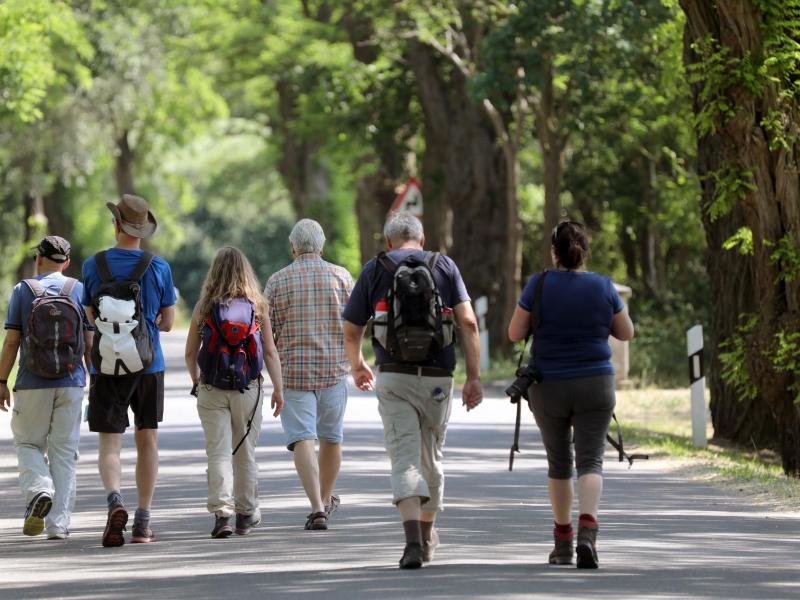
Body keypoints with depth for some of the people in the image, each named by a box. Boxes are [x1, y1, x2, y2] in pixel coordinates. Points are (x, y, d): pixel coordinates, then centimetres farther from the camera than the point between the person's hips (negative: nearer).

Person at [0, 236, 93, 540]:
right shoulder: (80, 292, 3)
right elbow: (90, 344, 2)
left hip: (32, 384, -1)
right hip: (71, 383, 1)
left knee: (28, 444, 12)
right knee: (64, 451, 6)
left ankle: (39, 490, -16)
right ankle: (58, 523, 2)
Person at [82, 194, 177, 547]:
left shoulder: (93, 266, -3)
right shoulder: (159, 268, -3)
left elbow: (90, 317, 7)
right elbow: (167, 322, 3)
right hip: (149, 364, 1)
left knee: (109, 444, 0)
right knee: (147, 440, 11)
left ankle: (115, 499, -28)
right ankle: (143, 522, 11)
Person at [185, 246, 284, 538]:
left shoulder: (204, 307, -3)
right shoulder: (257, 306, -2)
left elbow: (190, 353, 3)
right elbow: (270, 352, -2)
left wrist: (196, 380, 20)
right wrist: (278, 388, 5)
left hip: (212, 391, -1)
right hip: (248, 389, 1)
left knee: (218, 452, -1)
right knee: (246, 452, 13)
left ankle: (221, 512, -15)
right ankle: (246, 514, 23)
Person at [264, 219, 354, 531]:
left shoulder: (278, 281, -2)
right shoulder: (342, 276, 0)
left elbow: (266, 331, 0)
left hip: (293, 369, -2)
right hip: (334, 367, 2)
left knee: (302, 438, -5)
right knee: (331, 436, 18)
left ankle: (317, 507, -19)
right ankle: (326, 498, 36)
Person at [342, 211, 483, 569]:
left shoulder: (375, 270, 6)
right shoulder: (445, 266, 8)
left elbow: (351, 331, 10)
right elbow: (468, 322, -3)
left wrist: (357, 366, 29)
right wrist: (474, 377, -1)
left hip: (393, 376, -2)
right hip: (438, 378, 2)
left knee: (404, 458, -6)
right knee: (431, 457, 18)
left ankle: (413, 539, -24)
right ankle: (427, 538, 31)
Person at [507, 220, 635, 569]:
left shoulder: (539, 286, -7)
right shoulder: (603, 287, -3)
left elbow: (514, 334, -3)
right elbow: (626, 333, 6)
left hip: (548, 389, 0)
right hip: (595, 385, 0)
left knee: (558, 462, 16)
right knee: (590, 461, -2)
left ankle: (562, 541, 23)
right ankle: (587, 530, -26)